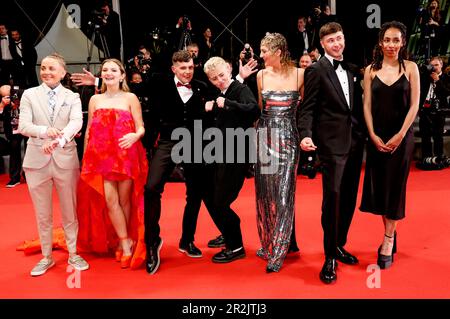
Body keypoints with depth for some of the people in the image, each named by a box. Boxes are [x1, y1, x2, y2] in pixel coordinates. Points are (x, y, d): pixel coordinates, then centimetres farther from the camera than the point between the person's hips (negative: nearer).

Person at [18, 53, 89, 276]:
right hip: (37, 160, 1)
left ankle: (73, 255, 25)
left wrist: (59, 140, -33)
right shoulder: (29, 94, 5)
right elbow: (23, 126, -4)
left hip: (65, 159, -1)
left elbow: (76, 122, -14)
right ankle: (47, 257, 26)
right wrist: (45, 131, -24)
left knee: (70, 212, 9)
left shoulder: (72, 97, 3)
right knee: (42, 214, 11)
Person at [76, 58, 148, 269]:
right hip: (101, 158, 2)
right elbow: (89, 131, 12)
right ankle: (126, 244, 5)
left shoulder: (130, 98, 3)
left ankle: (121, 242, 25)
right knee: (110, 200, -6)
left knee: (124, 200, 6)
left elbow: (141, 128, -1)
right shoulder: (95, 100, 12)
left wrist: (134, 136, -24)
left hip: (127, 156, -2)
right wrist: (84, 159, 8)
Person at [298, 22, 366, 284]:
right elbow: (308, 108, -8)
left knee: (349, 197, 11)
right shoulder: (316, 71, -3)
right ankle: (330, 257, 3)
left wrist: (364, 134, 8)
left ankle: (339, 245, 28)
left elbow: (358, 104, 17)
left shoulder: (353, 70, 15)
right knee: (332, 196, -9)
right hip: (332, 142, -6)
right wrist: (306, 134, -23)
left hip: (355, 141, 6)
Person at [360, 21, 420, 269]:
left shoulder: (410, 68, 1)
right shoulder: (371, 70, 4)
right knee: (378, 186, 5)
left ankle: (388, 241, 10)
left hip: (401, 136, -2)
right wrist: (373, 136, -8)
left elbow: (414, 105, -3)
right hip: (376, 136, 2)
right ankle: (390, 235, 21)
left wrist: (400, 135, -11)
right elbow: (367, 105, 2)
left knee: (394, 186, 1)